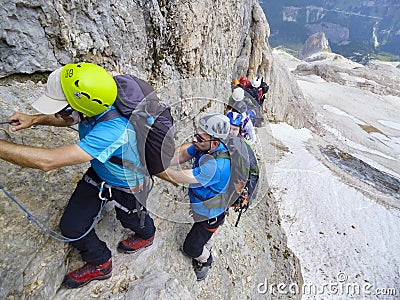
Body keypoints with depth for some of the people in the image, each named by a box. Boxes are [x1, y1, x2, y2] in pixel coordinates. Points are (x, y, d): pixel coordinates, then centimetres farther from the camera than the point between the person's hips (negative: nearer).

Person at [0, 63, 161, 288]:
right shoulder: (94, 108, -22)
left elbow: (48, 161, -44)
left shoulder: (114, 129, -46)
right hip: (99, 171, 7)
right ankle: (99, 264, 40)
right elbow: (70, 118, 4)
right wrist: (34, 120, -10)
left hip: (127, 184, -6)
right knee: (71, 227, 12)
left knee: (129, 218, 25)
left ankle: (147, 234, 62)